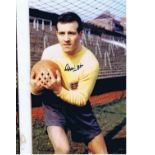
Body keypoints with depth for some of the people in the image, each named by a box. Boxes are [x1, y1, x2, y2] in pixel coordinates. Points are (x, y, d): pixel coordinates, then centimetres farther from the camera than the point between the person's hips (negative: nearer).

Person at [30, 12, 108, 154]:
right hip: (54, 104, -1)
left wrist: (58, 89, -34)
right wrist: (36, 86, -31)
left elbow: (81, 99, -18)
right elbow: (36, 90, -8)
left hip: (77, 105, 1)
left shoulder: (90, 62, -23)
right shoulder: (49, 53, -17)